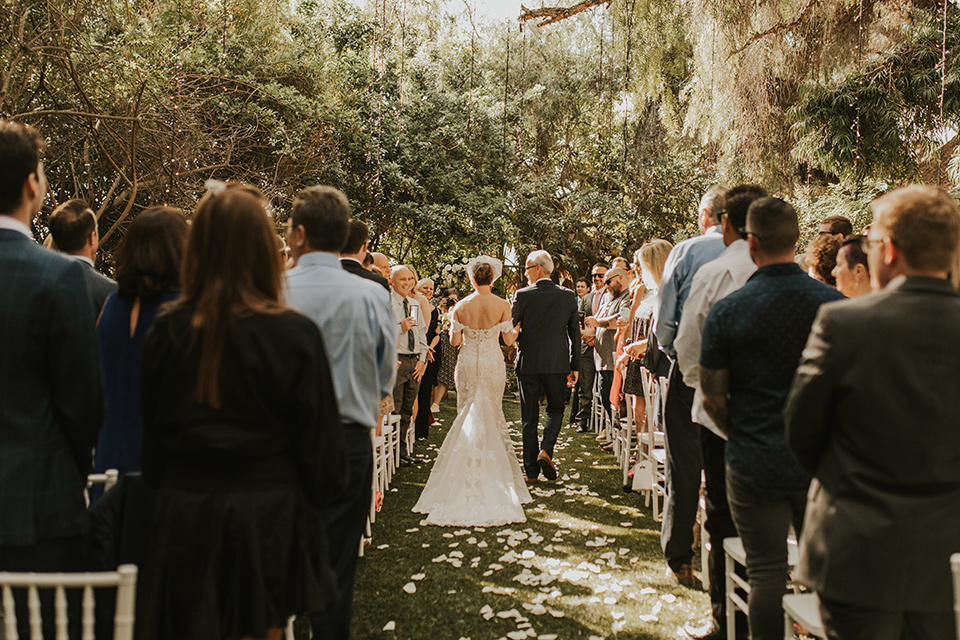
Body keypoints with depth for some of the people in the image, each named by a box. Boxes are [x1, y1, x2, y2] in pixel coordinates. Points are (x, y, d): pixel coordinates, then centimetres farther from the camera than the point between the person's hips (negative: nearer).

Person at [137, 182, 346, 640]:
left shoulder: (166, 333, -5)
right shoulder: (294, 334, -14)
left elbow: (151, 430, 5)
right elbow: (319, 435, -7)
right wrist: (318, 496, 10)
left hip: (184, 516, 3)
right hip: (268, 517, -2)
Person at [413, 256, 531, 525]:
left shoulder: (461, 306, -6)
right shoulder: (502, 305, -8)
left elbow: (455, 340, -1)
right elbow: (509, 339, -5)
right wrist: (518, 327, 15)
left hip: (468, 364, 0)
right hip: (493, 364, 0)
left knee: (466, 417, 11)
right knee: (493, 416, 12)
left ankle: (467, 470, 10)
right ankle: (491, 470, 16)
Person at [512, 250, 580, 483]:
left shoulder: (523, 295, -8)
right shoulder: (568, 296, 1)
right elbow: (575, 333, 4)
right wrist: (574, 366, 10)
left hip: (528, 362, -1)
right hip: (558, 363, 2)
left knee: (529, 417, 7)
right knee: (555, 409, 20)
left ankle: (532, 472, 10)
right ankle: (546, 450, -3)